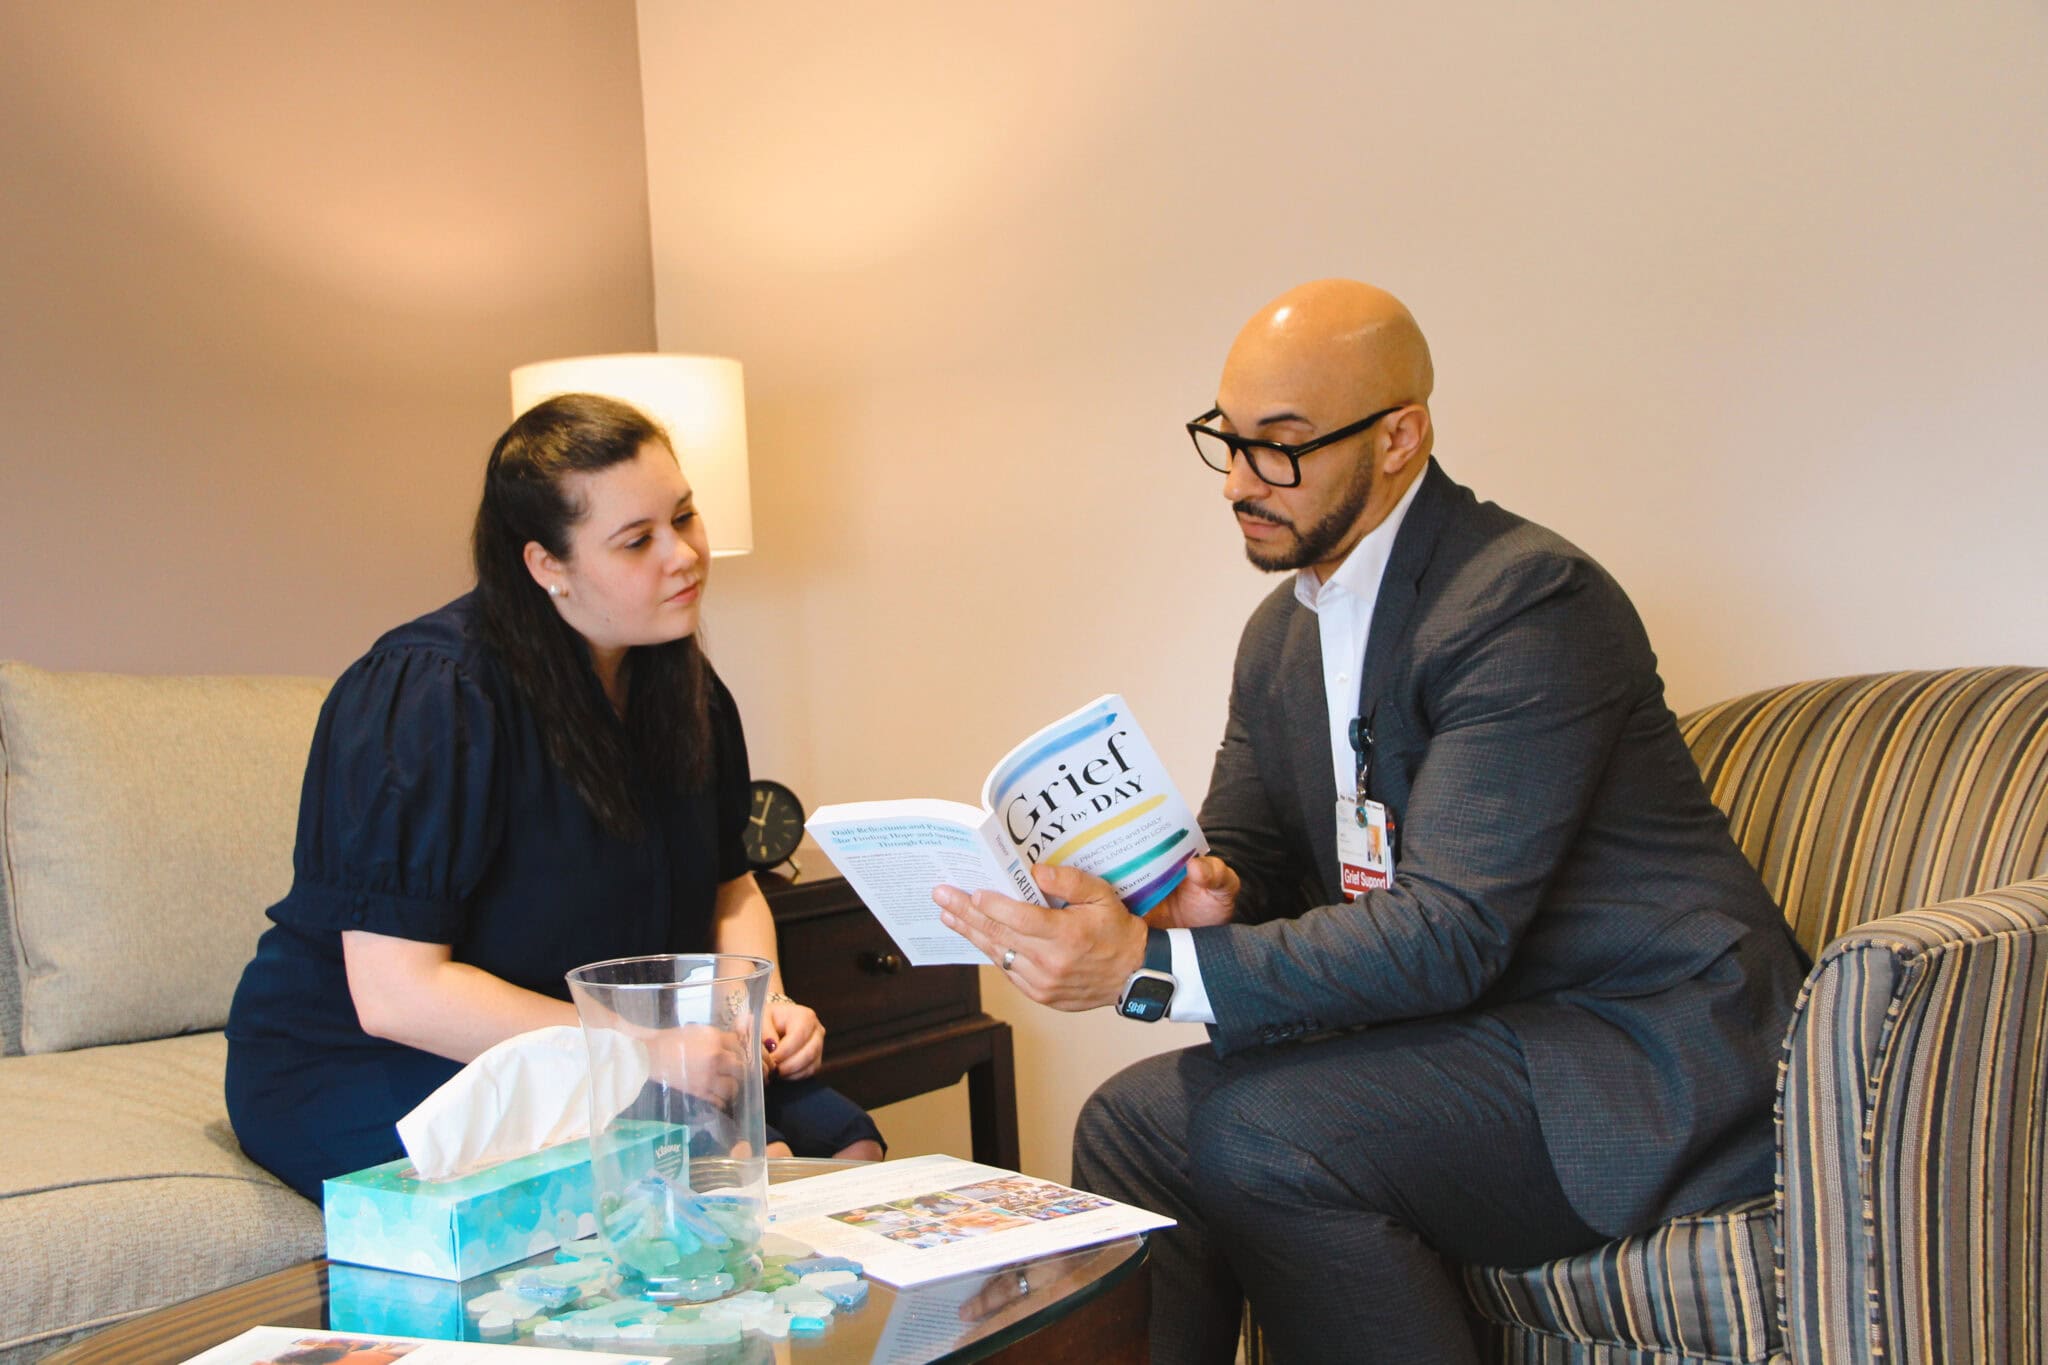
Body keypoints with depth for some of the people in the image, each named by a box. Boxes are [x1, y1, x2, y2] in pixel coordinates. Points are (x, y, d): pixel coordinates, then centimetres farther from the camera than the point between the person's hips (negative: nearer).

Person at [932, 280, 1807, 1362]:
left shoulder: (1529, 601, -20)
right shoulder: (1281, 633, 10)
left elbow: (1451, 932, -26)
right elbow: (1244, 850, 14)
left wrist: (1151, 968, -32)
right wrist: (1202, 895, -13)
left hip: (1641, 1047, -8)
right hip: (1472, 1030, 9)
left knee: (1261, 1132, -26)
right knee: (1135, 1116, -6)